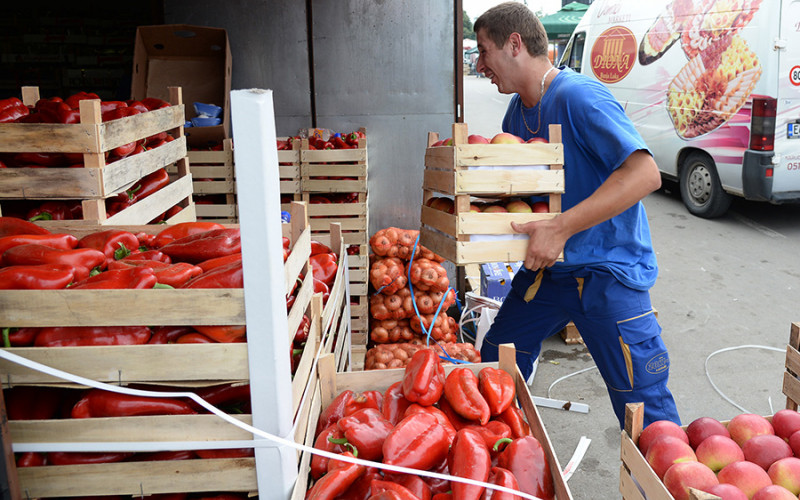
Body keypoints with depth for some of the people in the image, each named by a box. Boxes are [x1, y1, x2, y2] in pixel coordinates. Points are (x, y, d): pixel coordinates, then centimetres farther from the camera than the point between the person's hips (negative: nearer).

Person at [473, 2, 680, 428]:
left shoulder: (578, 96, -19)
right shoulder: (518, 109, 8)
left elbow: (645, 173, -29)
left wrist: (560, 228, -32)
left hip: (608, 270, -8)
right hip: (548, 266, 9)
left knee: (645, 413, -4)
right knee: (495, 360, 17)